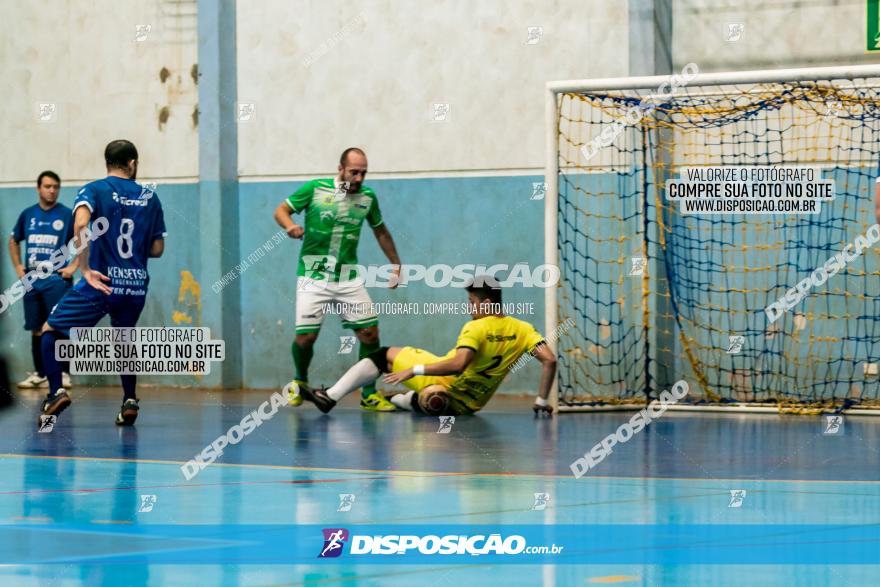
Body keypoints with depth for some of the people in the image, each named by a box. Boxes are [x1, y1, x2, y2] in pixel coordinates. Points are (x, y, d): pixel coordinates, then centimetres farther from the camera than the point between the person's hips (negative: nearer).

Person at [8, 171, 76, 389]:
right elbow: (14, 241, 22)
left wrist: (73, 266, -9)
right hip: (32, 280, 4)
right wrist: (18, 266, 11)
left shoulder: (66, 214, -3)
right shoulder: (27, 214, 9)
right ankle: (39, 374, 17)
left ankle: (63, 374, -5)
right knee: (36, 329, 9)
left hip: (56, 279, -4)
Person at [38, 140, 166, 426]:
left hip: (102, 283, -4)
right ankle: (129, 401, 18)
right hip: (136, 285, 4)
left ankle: (56, 391, -6)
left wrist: (85, 268, -20)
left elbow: (81, 223, -23)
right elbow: (157, 249, 12)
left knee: (51, 330, 13)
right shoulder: (149, 197, 9)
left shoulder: (94, 190, -1)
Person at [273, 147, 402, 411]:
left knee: (369, 333, -6)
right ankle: (300, 381, 23)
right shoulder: (315, 189, -5)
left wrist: (396, 265, 18)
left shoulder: (367, 197, 5)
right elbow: (281, 210, 1)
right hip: (313, 278, -3)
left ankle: (369, 395, 8)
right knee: (305, 337, -8)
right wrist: (290, 225, -21)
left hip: (349, 279, 3)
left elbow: (380, 232, 20)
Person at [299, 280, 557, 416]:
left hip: (443, 383, -6)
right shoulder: (522, 330, -5)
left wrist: (414, 370, -30)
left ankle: (330, 397, 7)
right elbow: (550, 361, -11)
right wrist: (541, 401, -4)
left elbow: (458, 364, -35)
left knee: (385, 356, 9)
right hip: (467, 405, 6)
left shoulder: (476, 328, -21)